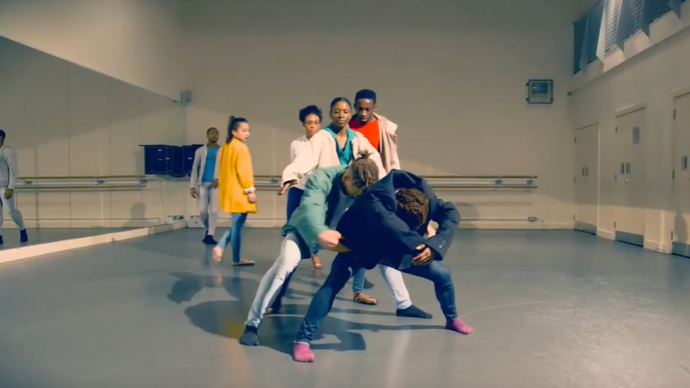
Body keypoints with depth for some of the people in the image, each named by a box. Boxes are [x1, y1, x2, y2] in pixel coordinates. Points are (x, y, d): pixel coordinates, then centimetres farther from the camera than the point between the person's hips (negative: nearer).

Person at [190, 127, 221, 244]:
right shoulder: (200, 151, 8)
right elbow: (195, 169, 6)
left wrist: (220, 179, -15)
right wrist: (192, 186, -1)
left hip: (215, 184, -1)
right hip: (202, 184, 1)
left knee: (214, 211, -8)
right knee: (202, 211, -1)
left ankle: (209, 236, -3)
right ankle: (207, 228, 27)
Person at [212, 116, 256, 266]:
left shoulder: (225, 147, 14)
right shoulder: (241, 147, -13)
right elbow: (243, 171, -19)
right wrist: (250, 190, -15)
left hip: (229, 192, 9)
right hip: (239, 193, -9)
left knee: (236, 224, 20)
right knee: (238, 225, 0)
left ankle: (220, 246, 9)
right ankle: (236, 259, 8)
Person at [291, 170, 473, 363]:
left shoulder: (421, 192, -27)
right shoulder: (372, 202, -44)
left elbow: (450, 212, -26)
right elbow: (394, 230, -55)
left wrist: (434, 245, -41)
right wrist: (423, 247, -50)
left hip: (396, 248, 5)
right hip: (361, 247, -5)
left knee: (443, 275, 6)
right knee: (334, 282, -30)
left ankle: (452, 319, 36)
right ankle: (303, 339, -20)